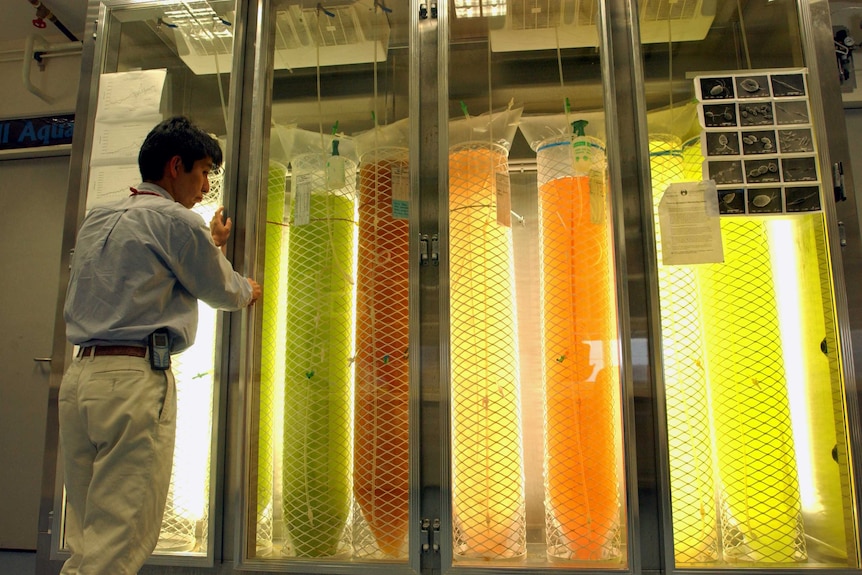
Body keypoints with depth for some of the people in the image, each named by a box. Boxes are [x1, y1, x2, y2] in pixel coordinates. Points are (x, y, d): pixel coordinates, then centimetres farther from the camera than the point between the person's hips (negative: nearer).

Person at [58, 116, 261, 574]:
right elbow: (222, 292, 6)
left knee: (85, 536, 13)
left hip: (79, 376, 9)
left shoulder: (95, 220, 19)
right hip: (135, 380, -8)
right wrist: (247, 291, 29)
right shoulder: (176, 219, -5)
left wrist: (212, 243, 37)